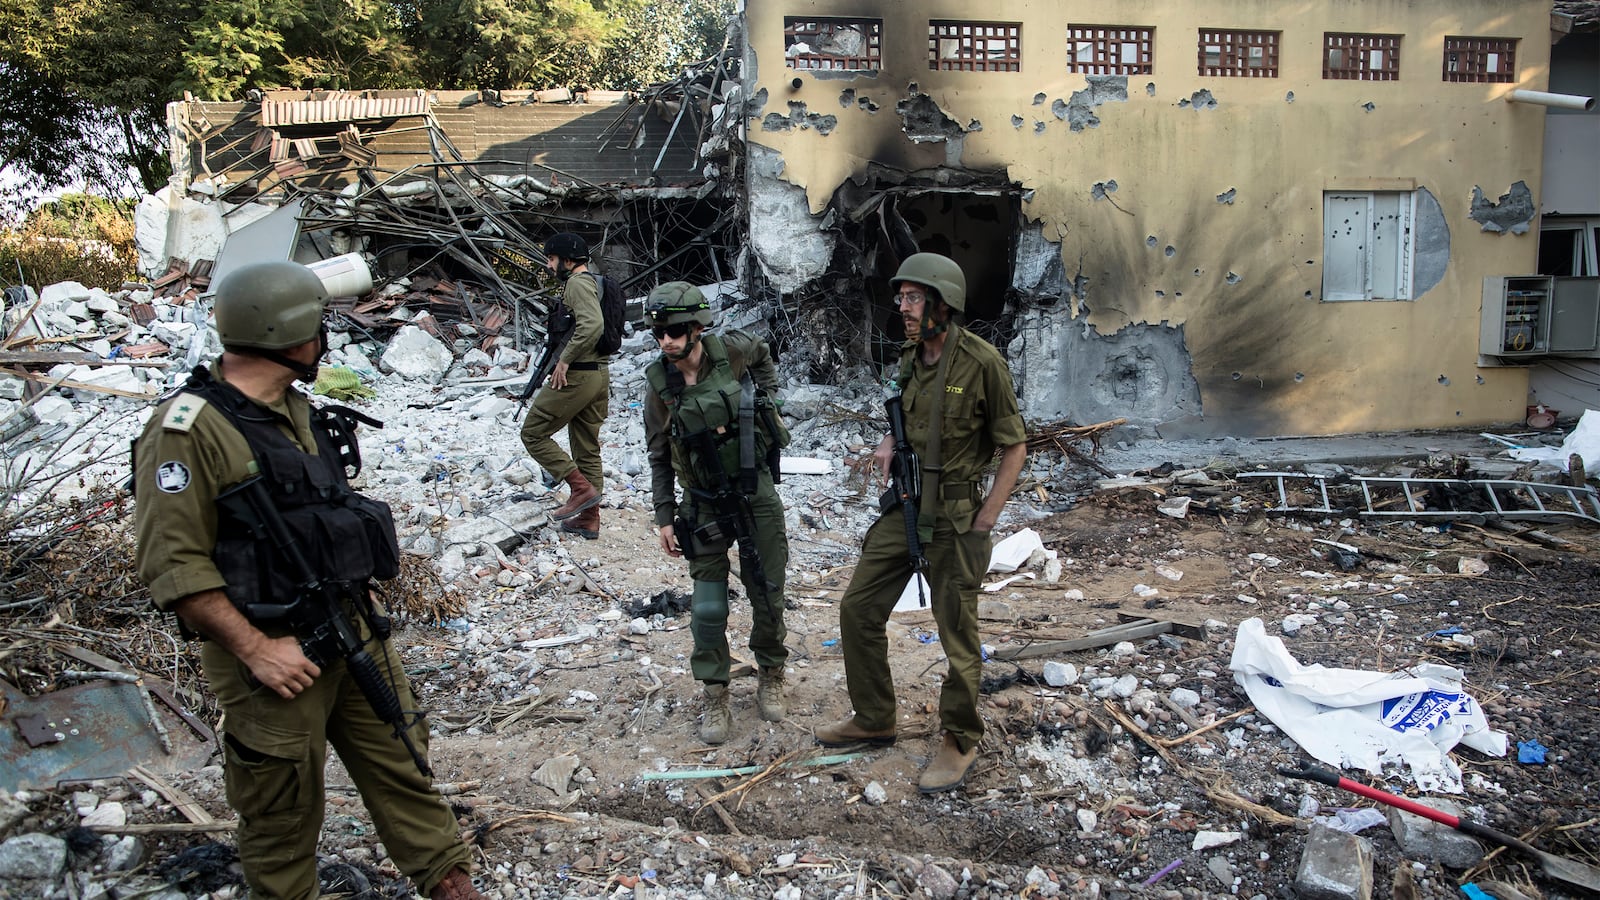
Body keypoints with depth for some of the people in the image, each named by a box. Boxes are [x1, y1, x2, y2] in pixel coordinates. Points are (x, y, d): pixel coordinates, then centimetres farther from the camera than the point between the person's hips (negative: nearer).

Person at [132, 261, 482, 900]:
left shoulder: (298, 412, 9)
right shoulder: (188, 429, -17)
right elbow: (173, 565, -19)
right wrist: (257, 649, -21)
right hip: (273, 653, -7)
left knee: (401, 763, 16)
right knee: (283, 812, 9)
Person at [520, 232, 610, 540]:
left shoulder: (577, 284, -12)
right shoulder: (592, 283, 19)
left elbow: (592, 325, -28)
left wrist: (565, 360, -22)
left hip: (576, 376, -10)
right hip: (599, 373, 10)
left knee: (533, 433, 0)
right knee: (587, 447, 12)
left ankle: (581, 487, -5)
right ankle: (589, 519, 15)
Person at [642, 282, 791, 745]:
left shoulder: (731, 350, -10)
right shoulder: (660, 386, -8)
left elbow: (764, 356, 16)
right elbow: (659, 458, 1)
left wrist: (764, 402, 6)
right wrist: (664, 516, -1)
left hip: (756, 495, 0)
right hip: (705, 506, 0)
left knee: (768, 598, 9)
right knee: (708, 609, -3)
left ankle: (770, 676, 33)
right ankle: (716, 698, 15)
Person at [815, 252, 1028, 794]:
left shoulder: (981, 362, -15)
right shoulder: (909, 359, 5)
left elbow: (1014, 447, -10)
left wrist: (984, 522, -13)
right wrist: (890, 442, -1)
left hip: (954, 517, -7)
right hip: (903, 506, 7)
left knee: (958, 636, 4)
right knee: (858, 609, 10)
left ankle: (960, 743, 24)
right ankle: (873, 720, 27)